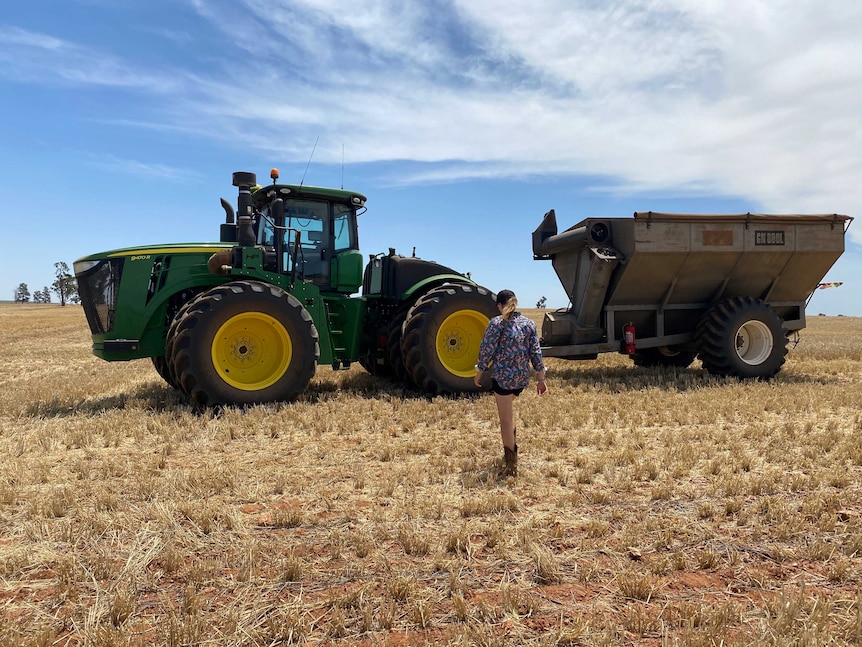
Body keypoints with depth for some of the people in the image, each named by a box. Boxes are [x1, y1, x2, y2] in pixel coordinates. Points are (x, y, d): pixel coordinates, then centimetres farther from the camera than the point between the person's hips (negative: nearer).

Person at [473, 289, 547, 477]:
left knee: (506, 419, 2)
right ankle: (513, 444, 34)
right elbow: (536, 353, 3)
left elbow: (486, 351, -9)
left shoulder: (496, 323, -9)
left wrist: (479, 374, 4)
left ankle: (511, 464, 6)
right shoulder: (529, 324, 5)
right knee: (507, 407, 31)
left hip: (502, 376, -5)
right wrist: (541, 380, 7)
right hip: (522, 377, 5)